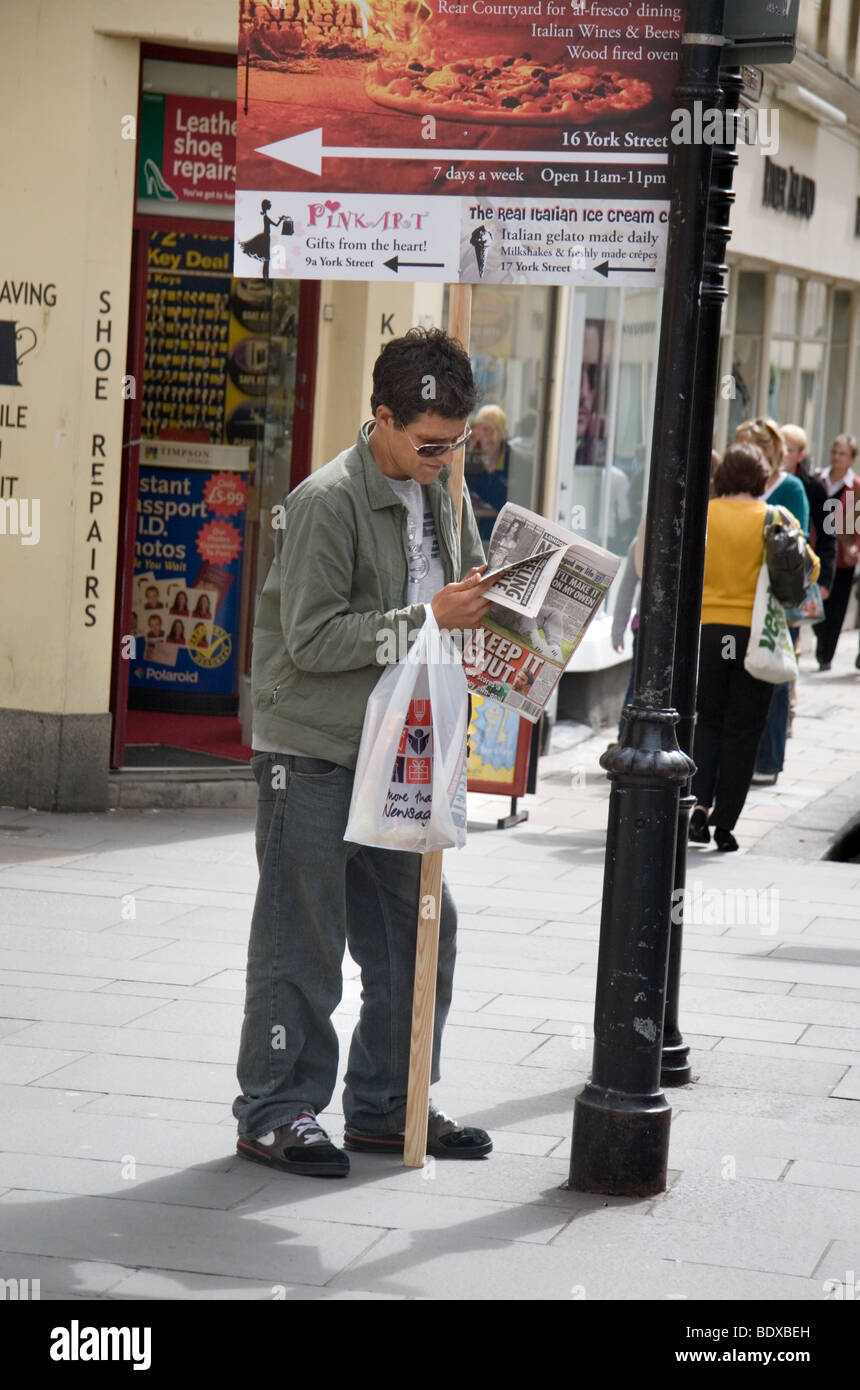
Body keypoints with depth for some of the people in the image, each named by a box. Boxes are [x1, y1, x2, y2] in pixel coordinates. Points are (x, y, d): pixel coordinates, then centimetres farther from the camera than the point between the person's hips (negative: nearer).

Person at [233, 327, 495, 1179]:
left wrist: (484, 606, 2)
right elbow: (313, 637, -21)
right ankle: (275, 1111, 10)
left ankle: (386, 1105, 23)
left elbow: (468, 584, 24)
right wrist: (428, 618, -21)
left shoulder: (440, 492, 9)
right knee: (303, 939, -1)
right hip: (313, 753, -8)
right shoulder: (328, 501, -16)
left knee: (418, 927, 11)